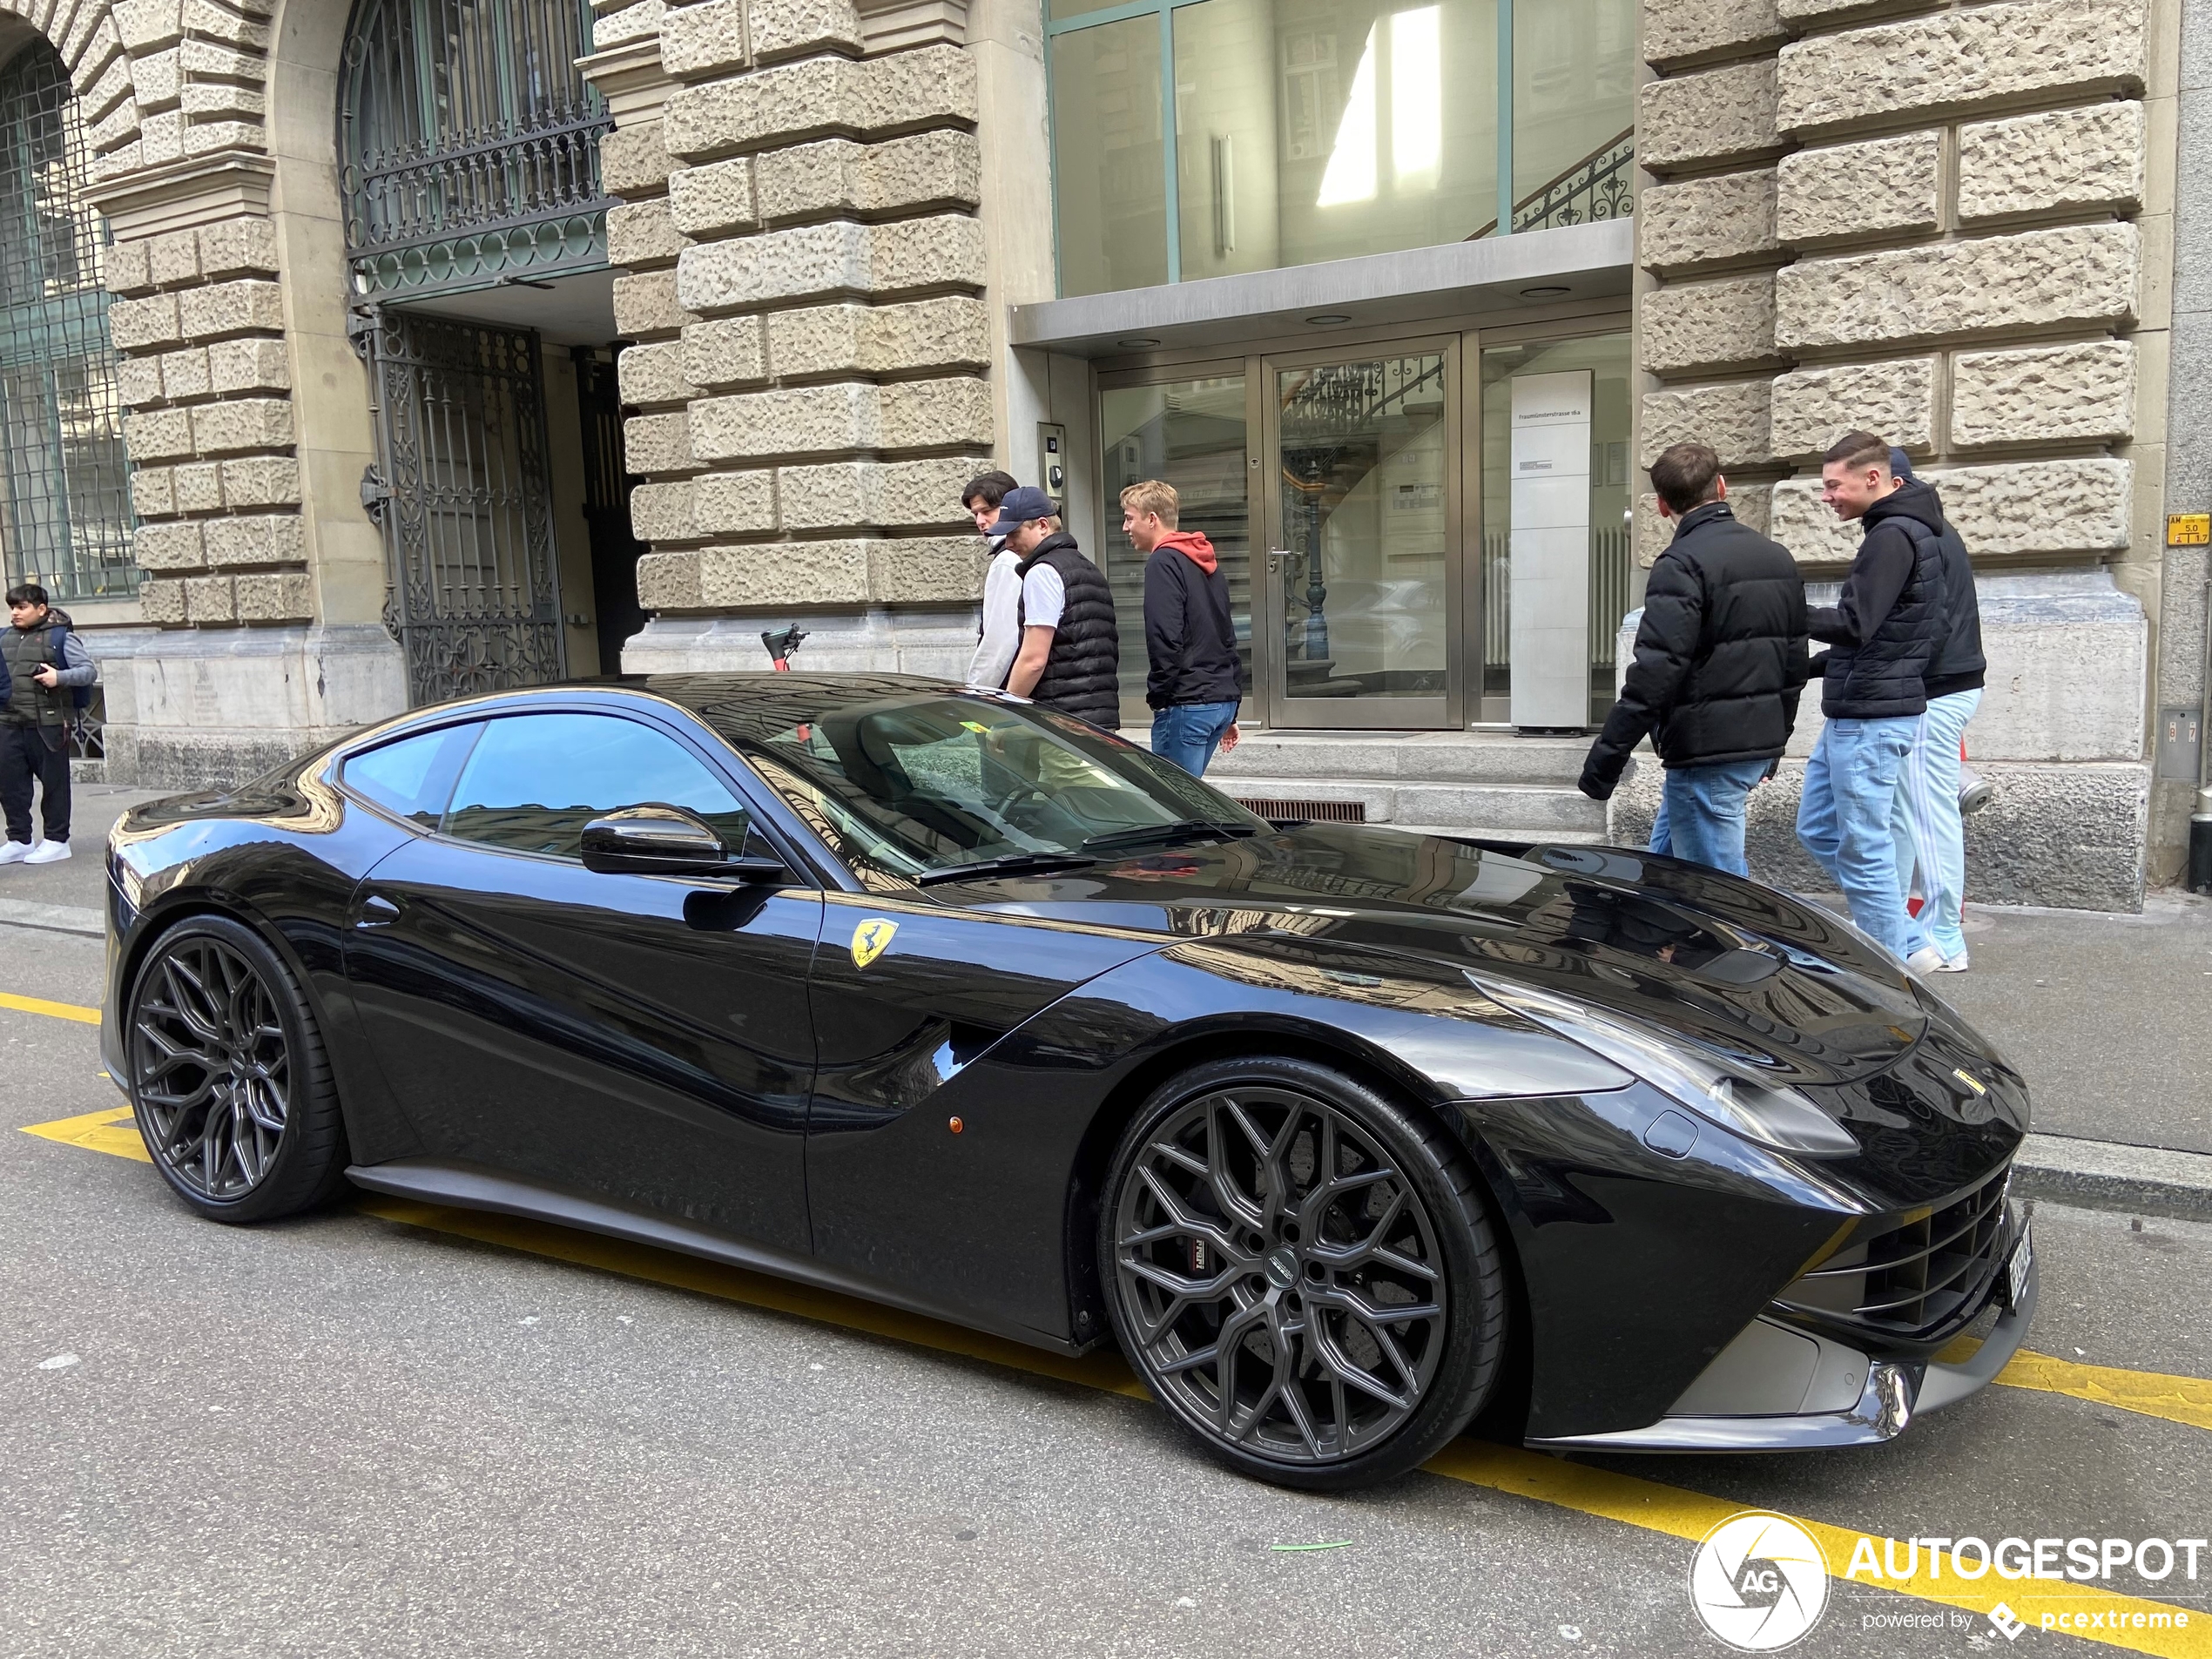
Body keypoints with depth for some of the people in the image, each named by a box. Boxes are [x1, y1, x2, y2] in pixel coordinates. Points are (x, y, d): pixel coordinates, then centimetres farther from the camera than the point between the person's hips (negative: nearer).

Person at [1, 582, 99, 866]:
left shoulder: (61, 637, -1)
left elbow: (89, 671, -5)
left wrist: (60, 677, -19)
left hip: (48, 723, -6)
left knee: (54, 782, 2)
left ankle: (57, 841, 11)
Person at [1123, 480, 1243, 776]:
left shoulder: (1163, 562, -9)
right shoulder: (1208, 562, 20)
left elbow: (1165, 638, -19)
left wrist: (1159, 696, -10)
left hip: (1187, 704, -9)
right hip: (1223, 699, 9)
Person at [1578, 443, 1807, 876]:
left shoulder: (1683, 565, -14)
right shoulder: (1778, 557, 13)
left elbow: (1655, 673, -22)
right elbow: (1794, 662, 19)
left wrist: (1605, 759, -18)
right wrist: (1772, 744, 28)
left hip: (1706, 753, -9)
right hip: (1759, 747, 9)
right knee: (1667, 856, 20)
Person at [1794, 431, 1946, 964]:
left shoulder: (1892, 535, -16)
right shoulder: (1899, 531, 16)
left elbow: (1855, 624, -23)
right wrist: (1811, 665, 15)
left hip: (1871, 718, -11)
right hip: (1852, 715, 11)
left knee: (1863, 849, -3)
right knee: (1817, 830, 17)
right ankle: (1909, 943, 21)